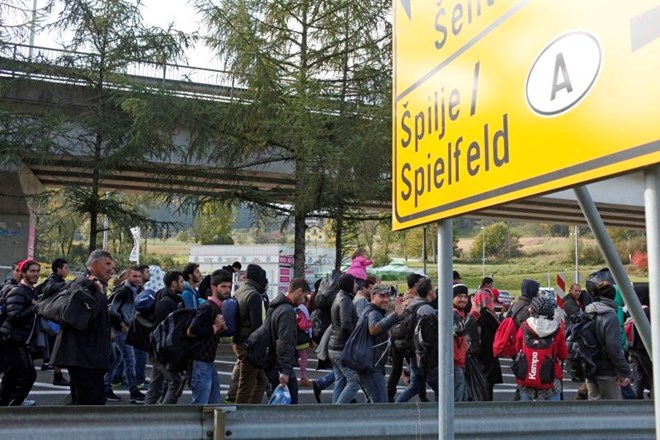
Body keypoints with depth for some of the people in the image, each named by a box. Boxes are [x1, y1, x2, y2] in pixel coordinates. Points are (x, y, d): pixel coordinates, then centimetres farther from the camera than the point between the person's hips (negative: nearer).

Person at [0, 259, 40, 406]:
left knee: (12, 375, 16)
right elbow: (15, 317, -25)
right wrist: (34, 308, -21)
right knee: (29, 374, -12)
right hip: (13, 341, -10)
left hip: (20, 341, 10)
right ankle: (13, 405, -5)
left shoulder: (31, 291, 15)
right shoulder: (17, 292, -15)